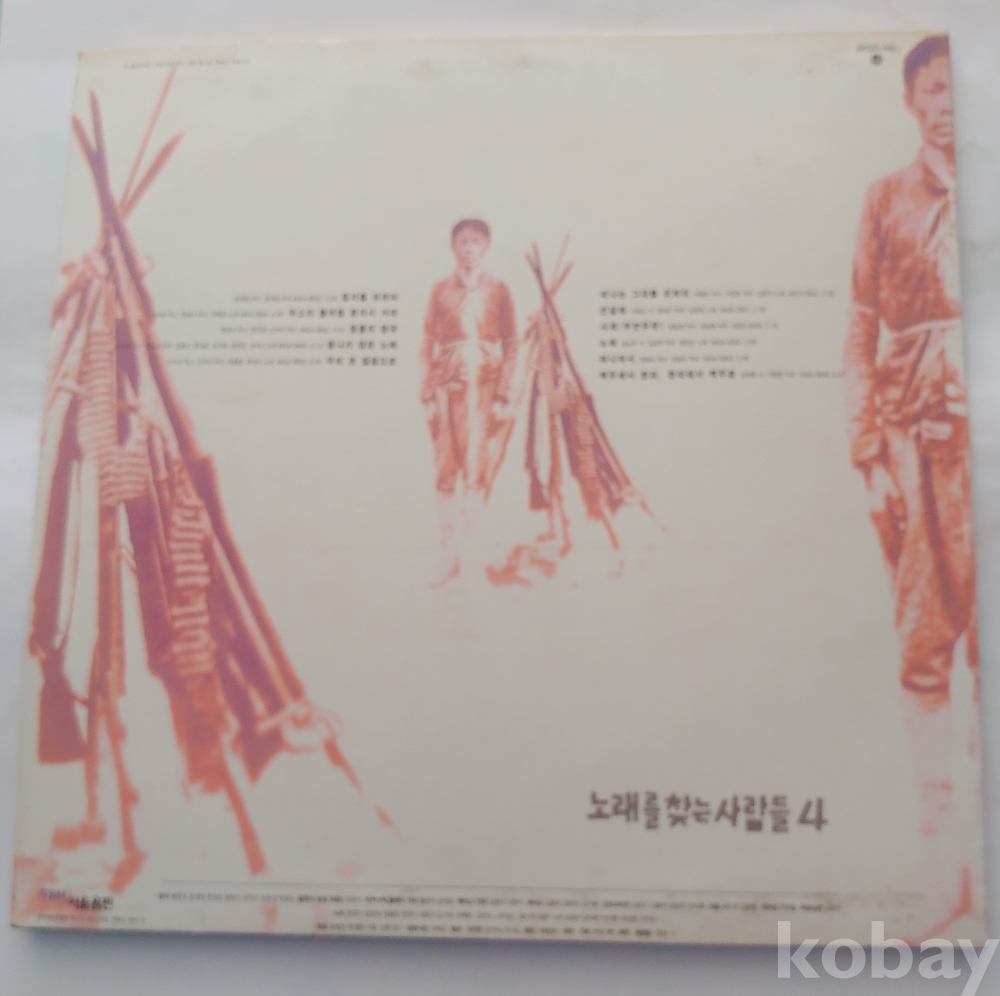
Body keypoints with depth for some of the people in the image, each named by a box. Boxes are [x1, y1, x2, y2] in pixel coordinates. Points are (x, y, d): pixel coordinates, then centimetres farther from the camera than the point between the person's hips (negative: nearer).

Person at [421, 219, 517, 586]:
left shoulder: (498, 290, 5)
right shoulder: (440, 290, 7)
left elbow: (511, 346, 3)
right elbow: (427, 345, 6)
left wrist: (503, 394, -6)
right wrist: (428, 395, -2)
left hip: (485, 387, -1)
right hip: (448, 387, 1)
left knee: (478, 468, -7)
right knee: (446, 471, 1)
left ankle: (453, 552, -3)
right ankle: (450, 553, 10)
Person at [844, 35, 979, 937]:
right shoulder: (888, 200, 10)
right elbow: (862, 334, 7)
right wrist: (870, 452, -1)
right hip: (918, 442, 0)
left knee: (990, 640, -1)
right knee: (924, 643, 0)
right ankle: (942, 853, 11)